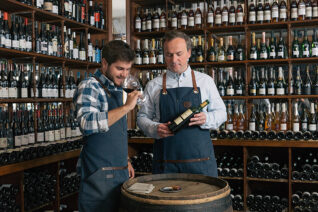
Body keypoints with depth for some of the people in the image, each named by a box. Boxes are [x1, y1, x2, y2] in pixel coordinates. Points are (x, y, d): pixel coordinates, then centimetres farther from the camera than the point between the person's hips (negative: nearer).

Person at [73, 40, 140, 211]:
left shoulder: (118, 90, 14)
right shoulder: (89, 87, -11)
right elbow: (88, 124, -30)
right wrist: (126, 107, -28)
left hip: (121, 172, 8)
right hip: (100, 174, -8)